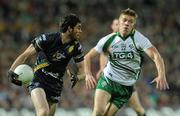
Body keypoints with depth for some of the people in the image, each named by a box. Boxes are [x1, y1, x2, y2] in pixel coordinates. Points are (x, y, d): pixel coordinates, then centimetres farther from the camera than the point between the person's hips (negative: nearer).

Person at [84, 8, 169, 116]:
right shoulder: (109, 39, -5)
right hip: (107, 80, 1)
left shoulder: (138, 38, -11)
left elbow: (155, 55, -23)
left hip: (126, 87, 0)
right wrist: (88, 75, -14)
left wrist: (161, 75, -41)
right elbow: (88, 56, 4)